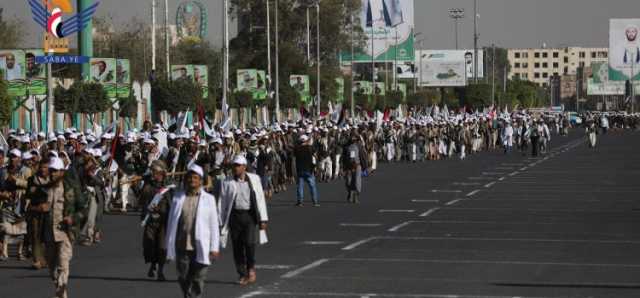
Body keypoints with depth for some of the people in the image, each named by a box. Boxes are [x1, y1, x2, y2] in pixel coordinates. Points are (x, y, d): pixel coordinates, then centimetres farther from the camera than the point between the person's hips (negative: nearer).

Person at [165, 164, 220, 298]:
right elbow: (171, 222, 9)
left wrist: (214, 248, -3)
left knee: (198, 280, 0)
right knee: (183, 278, 8)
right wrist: (169, 246, 7)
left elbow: (214, 225, 2)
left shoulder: (209, 199, 3)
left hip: (201, 247, -2)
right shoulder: (177, 197, 7)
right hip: (182, 246, 2)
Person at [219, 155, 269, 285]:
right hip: (235, 215, 1)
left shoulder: (254, 179, 6)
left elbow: (260, 199, 7)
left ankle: (251, 268, 5)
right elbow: (222, 202, 7)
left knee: (249, 242, -16)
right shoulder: (227, 183, 5)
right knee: (237, 246, 2)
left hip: (250, 215, -1)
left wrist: (263, 219, 2)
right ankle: (242, 274, 14)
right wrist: (221, 222, 4)